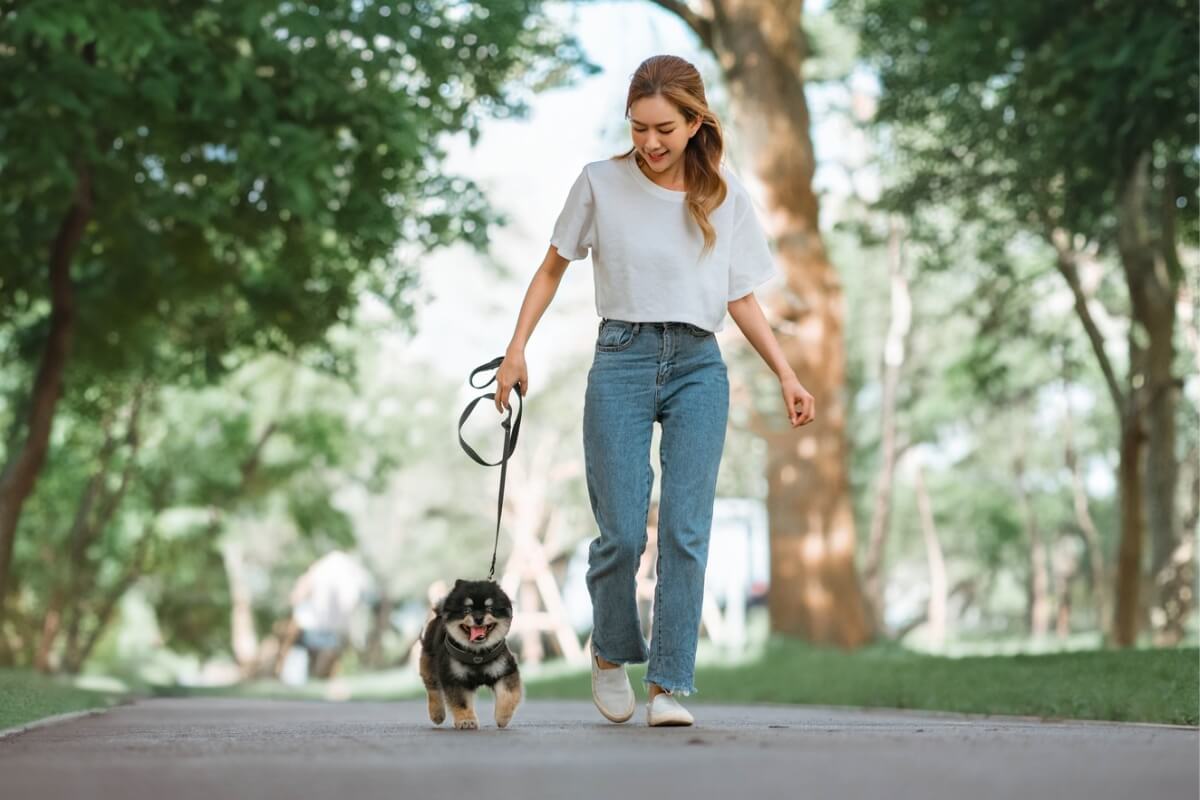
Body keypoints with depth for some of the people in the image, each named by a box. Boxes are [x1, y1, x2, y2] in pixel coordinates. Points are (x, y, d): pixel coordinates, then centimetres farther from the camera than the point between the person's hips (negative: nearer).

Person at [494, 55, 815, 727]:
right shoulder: (601, 184, 2)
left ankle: (669, 685, -2)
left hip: (699, 367, 1)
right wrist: (517, 347, 4)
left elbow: (742, 299, 12)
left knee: (686, 531, -8)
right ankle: (611, 654, 22)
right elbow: (554, 268, 12)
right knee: (621, 533, -5)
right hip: (622, 360, -1)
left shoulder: (725, 195, 7)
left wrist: (787, 375, 3)